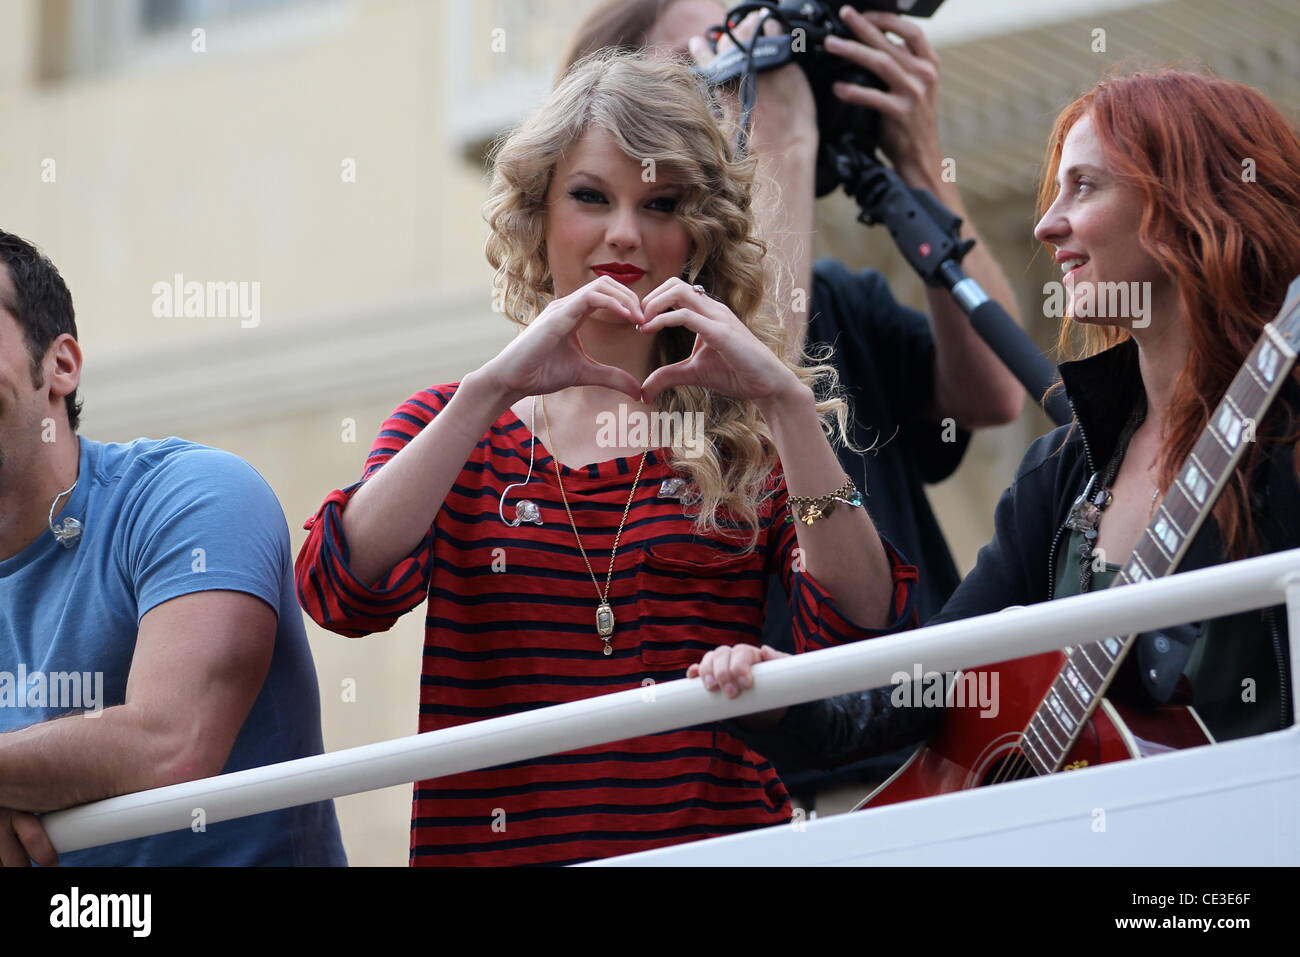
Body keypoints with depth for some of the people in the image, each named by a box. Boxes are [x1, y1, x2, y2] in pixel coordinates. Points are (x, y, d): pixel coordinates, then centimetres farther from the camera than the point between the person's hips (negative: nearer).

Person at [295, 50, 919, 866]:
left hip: (716, 836, -2)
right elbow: (343, 592, -2)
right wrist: (492, 389, -9)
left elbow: (862, 634, -3)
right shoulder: (451, 425, 16)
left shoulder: (755, 431, 12)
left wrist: (783, 400, -9)